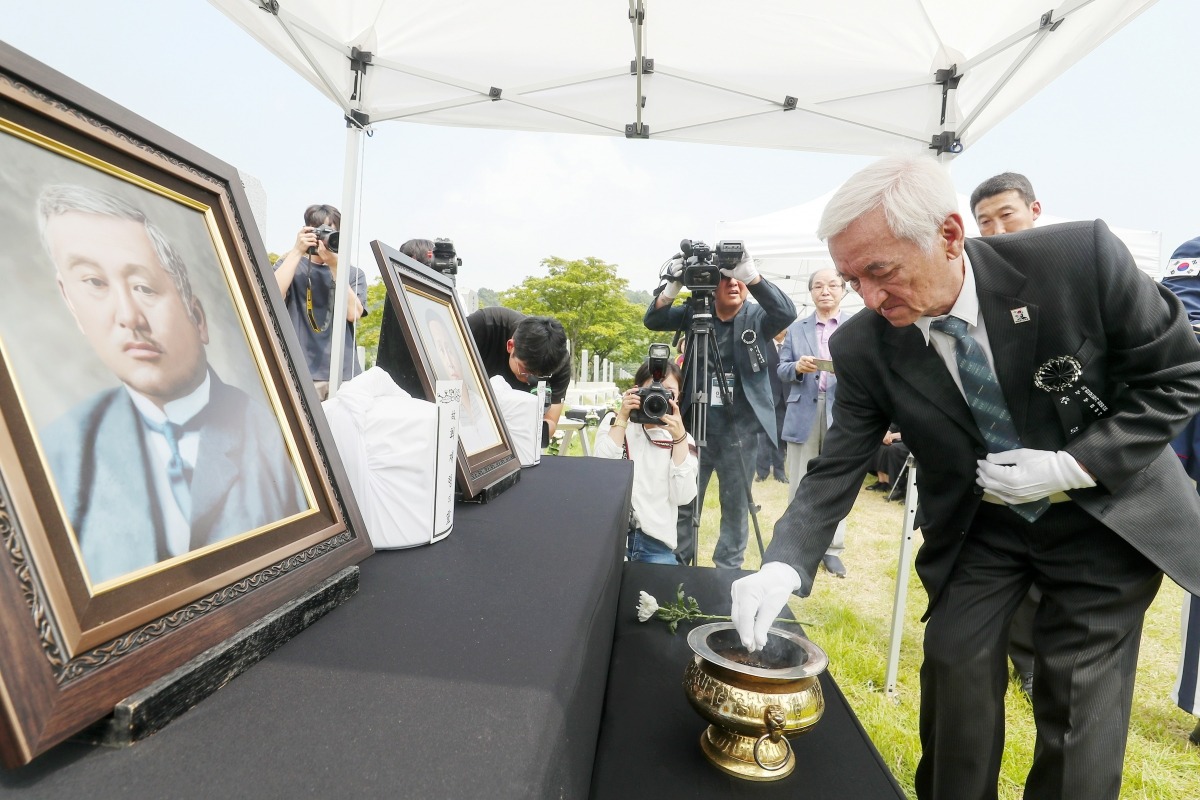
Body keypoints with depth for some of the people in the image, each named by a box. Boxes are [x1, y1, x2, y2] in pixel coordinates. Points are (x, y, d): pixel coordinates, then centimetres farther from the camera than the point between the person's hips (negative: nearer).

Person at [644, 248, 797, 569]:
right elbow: (653, 320, -4)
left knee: (736, 507, 9)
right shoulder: (697, 312, 5)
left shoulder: (757, 317, 0)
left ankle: (727, 572, 25)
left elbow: (787, 312, -19)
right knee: (684, 503, 8)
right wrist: (673, 285, -24)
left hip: (739, 429, -1)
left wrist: (751, 274, -33)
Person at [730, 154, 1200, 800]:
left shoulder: (1081, 258, -23)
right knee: (954, 675, 4)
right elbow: (836, 469, -15)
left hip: (1104, 516, 0)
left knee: (1078, 705, 3)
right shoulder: (864, 347, -19)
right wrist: (783, 567, -28)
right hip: (974, 525, 1)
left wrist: (1072, 467, -22)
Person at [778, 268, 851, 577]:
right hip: (803, 414, 1)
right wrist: (797, 368, -14)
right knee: (799, 484, 5)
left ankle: (832, 548, 16)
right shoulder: (796, 329, 12)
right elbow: (781, 371, 8)